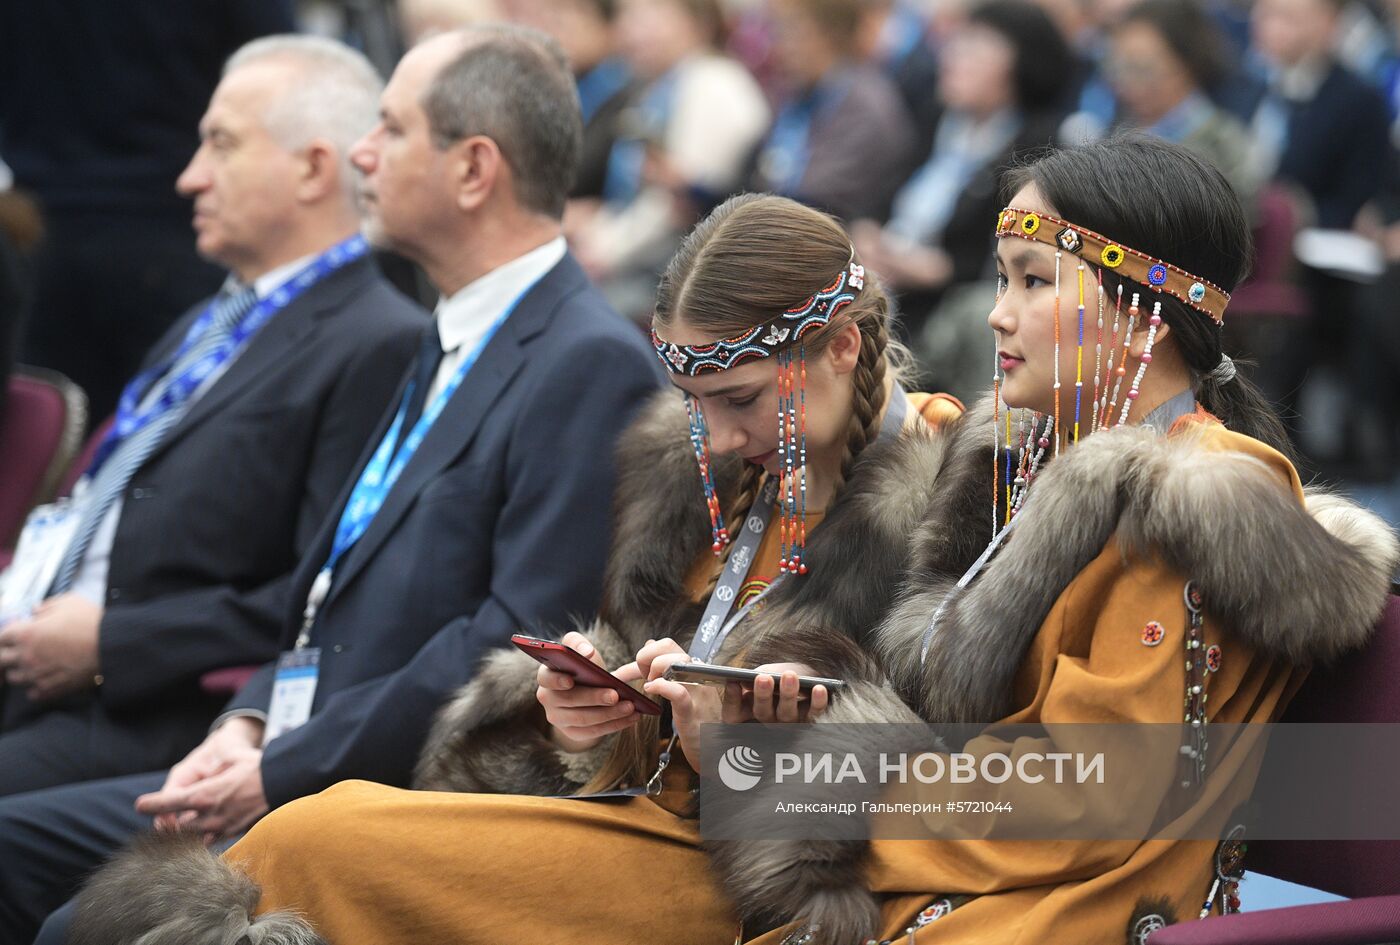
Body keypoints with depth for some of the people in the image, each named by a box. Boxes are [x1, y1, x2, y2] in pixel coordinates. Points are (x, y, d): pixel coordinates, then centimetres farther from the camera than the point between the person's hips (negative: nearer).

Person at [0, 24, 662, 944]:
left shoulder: (592, 366, -14)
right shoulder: (455, 344, 19)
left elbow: (520, 641, -21)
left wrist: (285, 771, -18)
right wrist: (248, 725, 2)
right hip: (293, 775, 10)